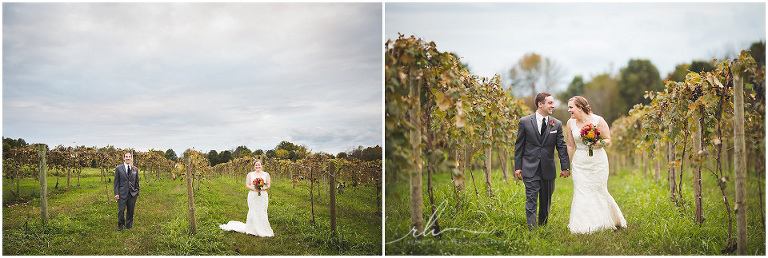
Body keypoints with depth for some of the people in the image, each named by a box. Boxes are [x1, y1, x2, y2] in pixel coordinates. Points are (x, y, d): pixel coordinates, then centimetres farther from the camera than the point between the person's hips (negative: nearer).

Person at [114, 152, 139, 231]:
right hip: (122, 193, -2)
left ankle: (129, 226, 20)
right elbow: (116, 182, 0)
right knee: (121, 211, -3)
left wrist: (137, 192, 10)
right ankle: (120, 226, 16)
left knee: (130, 211, 7)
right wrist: (116, 193, -6)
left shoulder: (135, 169, 8)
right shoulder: (118, 168, 1)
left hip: (133, 194, 2)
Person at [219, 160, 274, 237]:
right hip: (253, 196, 0)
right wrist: (254, 189, -15)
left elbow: (269, 185, 6)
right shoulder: (250, 174, 10)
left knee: (262, 213, -6)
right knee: (253, 212, -7)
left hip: (263, 196, 0)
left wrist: (263, 189, -15)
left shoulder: (266, 174, 11)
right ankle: (252, 229, 1)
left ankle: (262, 230, -1)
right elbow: (247, 185, 3)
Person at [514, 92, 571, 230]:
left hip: (548, 169, 3)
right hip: (530, 169, -3)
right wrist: (518, 167, -2)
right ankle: (532, 230, -9)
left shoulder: (557, 124, 5)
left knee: (546, 202, 11)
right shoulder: (525, 122, -1)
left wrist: (565, 167, -1)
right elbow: (519, 146, 2)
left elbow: (562, 147, 5)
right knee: (531, 200, -7)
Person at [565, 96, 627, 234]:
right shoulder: (570, 123, 3)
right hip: (580, 164, 3)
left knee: (599, 191, 3)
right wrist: (567, 165, 14)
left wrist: (600, 143, -22)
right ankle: (583, 226, 2)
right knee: (581, 192, -4)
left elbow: (608, 141, 0)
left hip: (598, 162, -2)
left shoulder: (598, 120, -7)